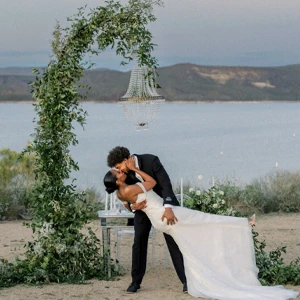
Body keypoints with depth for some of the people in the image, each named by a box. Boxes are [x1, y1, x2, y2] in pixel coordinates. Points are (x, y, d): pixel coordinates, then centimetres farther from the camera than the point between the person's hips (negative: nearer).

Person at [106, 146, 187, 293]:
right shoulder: (125, 172, -16)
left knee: (173, 241, -4)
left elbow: (166, 184, -33)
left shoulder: (151, 160, -30)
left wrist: (168, 207, -45)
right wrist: (132, 205, -33)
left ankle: (186, 279, -1)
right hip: (142, 205, 3)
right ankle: (136, 281, 7)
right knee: (139, 242, -1)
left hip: (162, 201, -3)